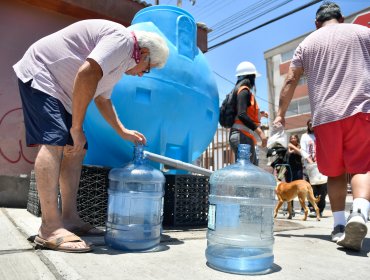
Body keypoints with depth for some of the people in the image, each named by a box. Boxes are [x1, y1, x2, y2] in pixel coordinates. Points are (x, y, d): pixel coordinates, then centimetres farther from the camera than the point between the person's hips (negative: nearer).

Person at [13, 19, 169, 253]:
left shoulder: (121, 62, 14)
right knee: (54, 141, -23)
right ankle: (50, 228, -23)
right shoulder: (122, 38, -17)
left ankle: (69, 218, 4)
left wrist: (123, 131, 18)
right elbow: (87, 75, -31)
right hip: (40, 75, -10)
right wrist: (77, 128, -25)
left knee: (75, 150, 2)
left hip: (59, 90, 10)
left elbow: (102, 99, 22)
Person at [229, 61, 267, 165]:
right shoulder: (244, 90, -6)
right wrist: (259, 131, -23)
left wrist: (258, 115, 29)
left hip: (243, 136, 10)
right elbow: (241, 115, -21)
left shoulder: (238, 90, 22)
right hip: (243, 136, -10)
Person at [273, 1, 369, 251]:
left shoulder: (307, 42, 16)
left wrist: (281, 114, 12)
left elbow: (290, 81, 10)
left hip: (325, 115, 1)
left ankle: (339, 225, 9)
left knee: (335, 173, 10)